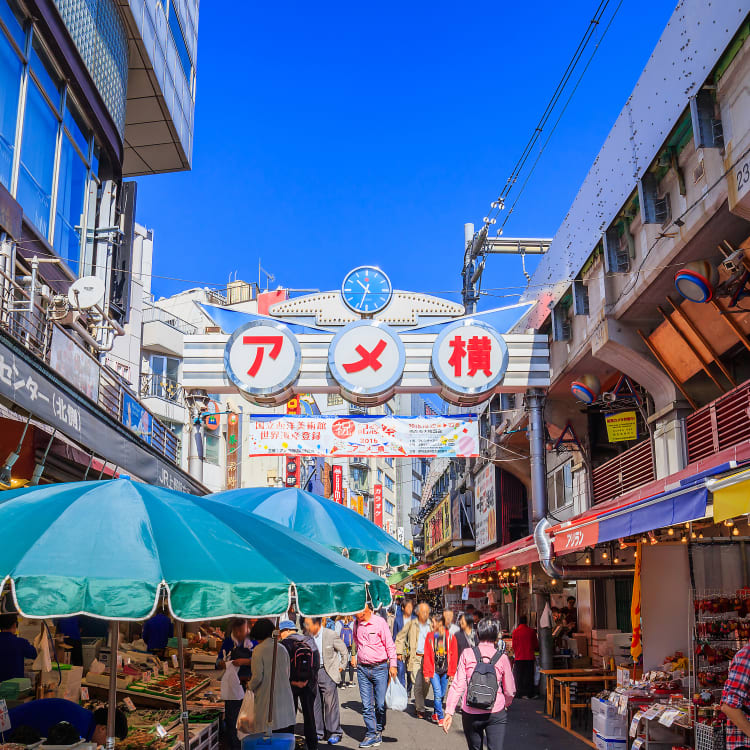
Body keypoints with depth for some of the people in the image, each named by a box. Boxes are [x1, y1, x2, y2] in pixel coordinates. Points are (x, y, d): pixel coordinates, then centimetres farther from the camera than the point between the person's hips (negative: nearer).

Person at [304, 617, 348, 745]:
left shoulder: (331, 635, -11)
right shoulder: (308, 636, 2)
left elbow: (344, 651, 0)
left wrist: (340, 667, 1)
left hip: (328, 672, -5)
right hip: (312, 673, 5)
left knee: (330, 703, -4)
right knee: (315, 703, 6)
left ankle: (335, 733, 6)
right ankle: (319, 732, 17)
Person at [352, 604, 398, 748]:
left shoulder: (379, 622, -9)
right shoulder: (356, 623, 6)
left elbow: (390, 645, -5)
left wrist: (393, 665, -8)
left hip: (380, 668, -4)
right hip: (362, 669, 4)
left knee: (380, 704, 1)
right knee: (366, 705, 1)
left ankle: (379, 731, 19)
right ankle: (371, 734, 8)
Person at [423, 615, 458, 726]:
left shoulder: (450, 637, 1)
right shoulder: (430, 636, 1)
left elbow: (454, 655, 4)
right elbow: (427, 656, 1)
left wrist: (452, 672, 1)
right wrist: (426, 673, -1)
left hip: (445, 670, 1)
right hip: (434, 670, -1)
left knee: (442, 694, 8)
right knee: (437, 693, -9)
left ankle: (436, 714, 28)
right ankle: (440, 717, 0)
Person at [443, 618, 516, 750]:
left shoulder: (467, 654, -4)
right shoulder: (502, 658, -3)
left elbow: (458, 685, -9)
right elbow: (510, 691, 3)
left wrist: (449, 712, -6)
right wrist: (505, 704, 24)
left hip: (470, 714, 1)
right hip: (496, 714, -1)